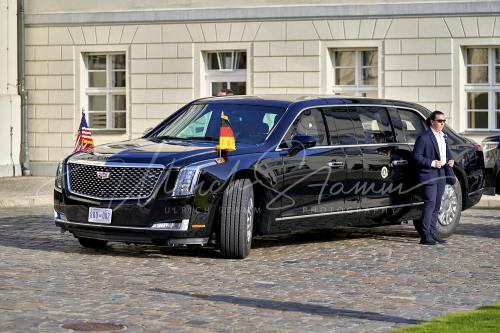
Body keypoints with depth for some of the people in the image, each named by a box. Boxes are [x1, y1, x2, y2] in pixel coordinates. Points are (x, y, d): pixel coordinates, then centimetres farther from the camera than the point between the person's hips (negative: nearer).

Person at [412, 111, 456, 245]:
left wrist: (450, 160, 7)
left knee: (437, 205, 11)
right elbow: (416, 156, -12)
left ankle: (432, 233, 18)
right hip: (429, 174, -8)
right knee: (430, 203, -13)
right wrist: (432, 163, -20)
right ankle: (425, 235, -13)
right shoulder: (424, 137, -11)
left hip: (441, 173, 8)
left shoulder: (443, 136, 14)